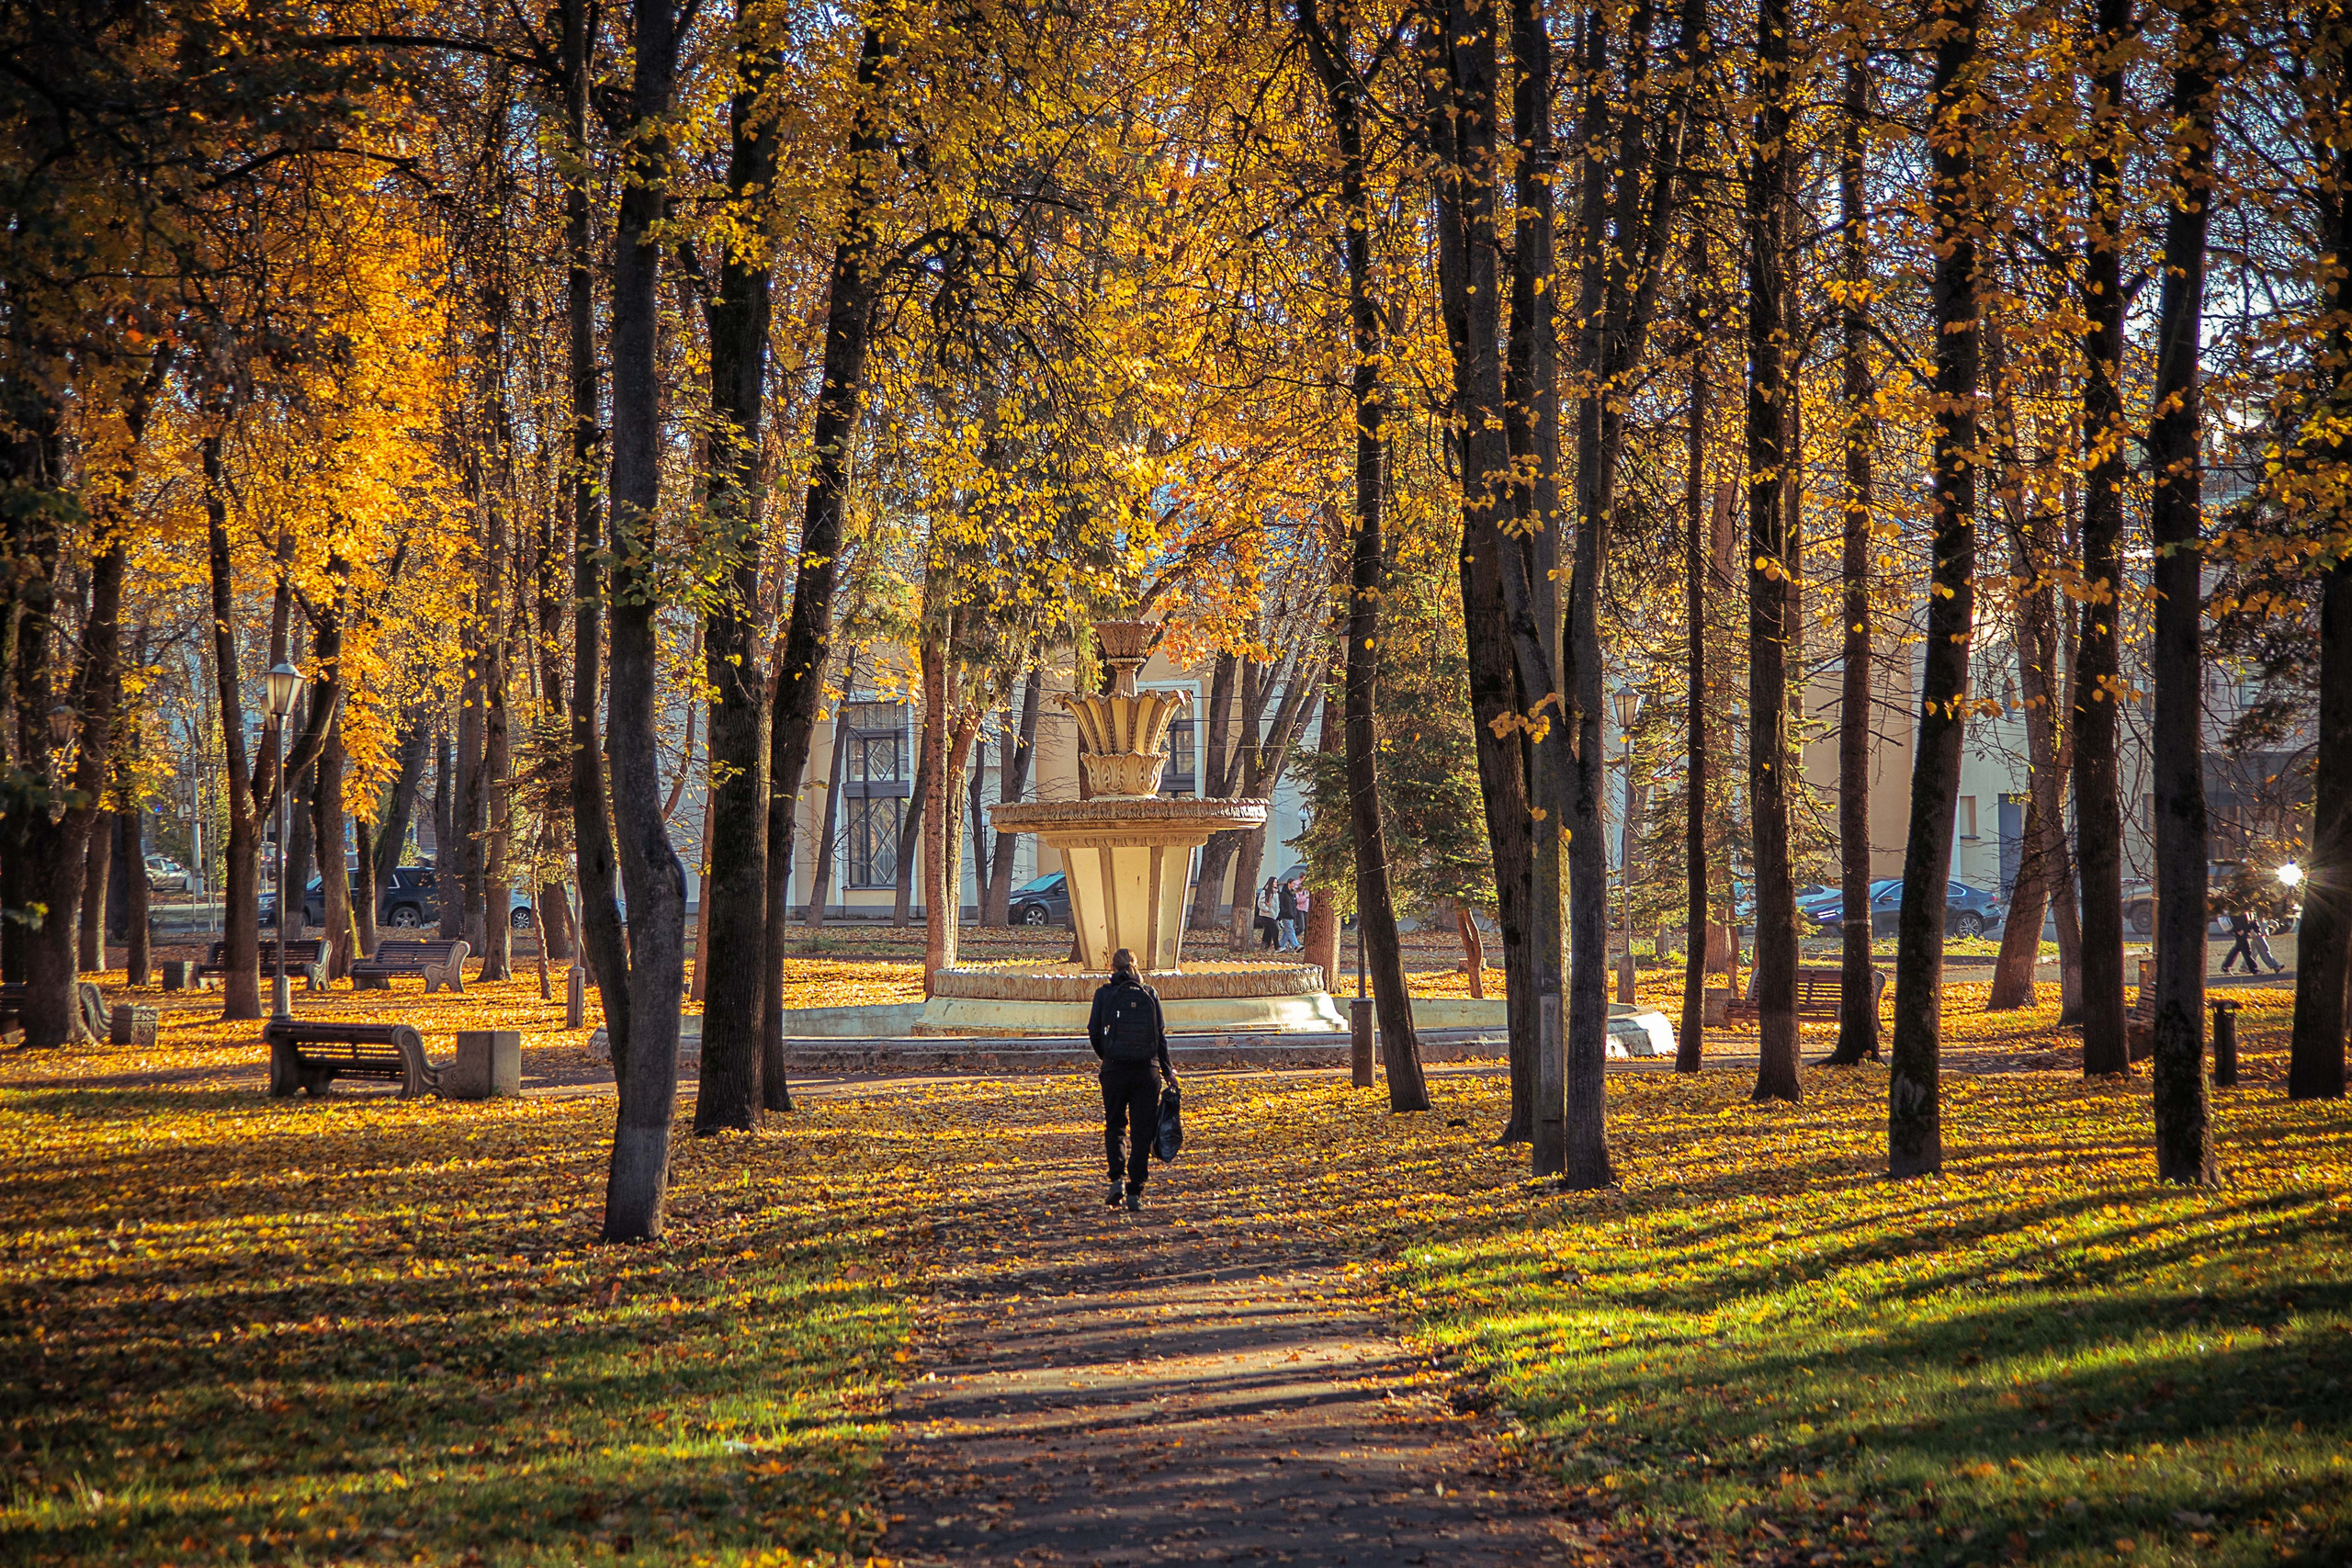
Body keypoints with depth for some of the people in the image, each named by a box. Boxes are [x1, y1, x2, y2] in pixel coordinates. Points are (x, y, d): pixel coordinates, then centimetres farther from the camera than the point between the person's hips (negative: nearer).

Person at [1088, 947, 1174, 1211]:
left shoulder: (1104, 994, -1)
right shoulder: (1150, 994, 3)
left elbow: (1094, 1034, -1)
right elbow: (1161, 1036, 4)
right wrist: (1168, 1070, 14)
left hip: (1115, 1070, -1)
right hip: (1148, 1070, 1)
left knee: (1114, 1126, 15)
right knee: (1142, 1132, 7)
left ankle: (1117, 1179, -5)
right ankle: (1135, 1191, 4)